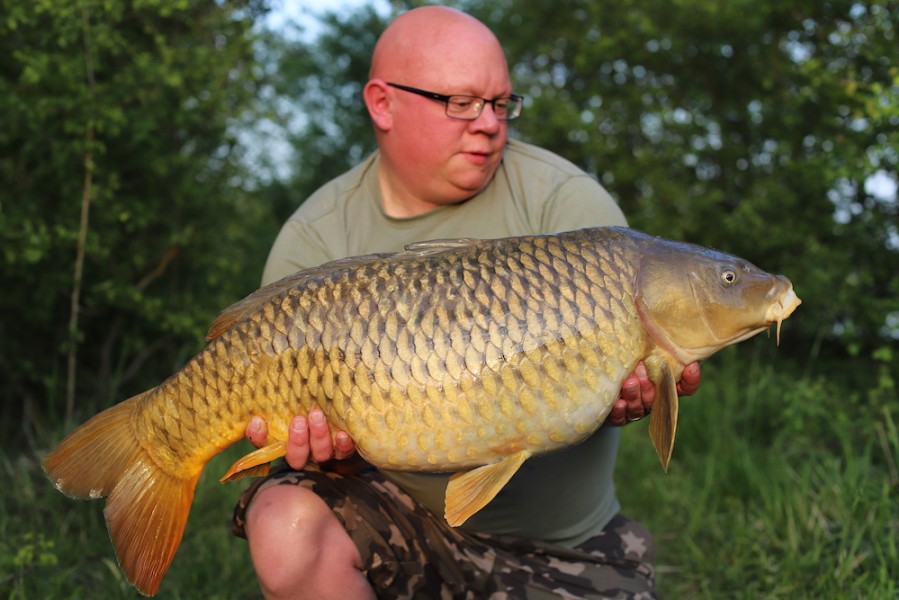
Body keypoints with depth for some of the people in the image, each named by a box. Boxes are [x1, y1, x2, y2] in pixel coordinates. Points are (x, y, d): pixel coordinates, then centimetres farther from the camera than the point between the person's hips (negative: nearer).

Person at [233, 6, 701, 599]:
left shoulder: (565, 200, -7)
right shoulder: (317, 237, -6)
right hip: (394, 505, 1)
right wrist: (322, 436, -31)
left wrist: (629, 393, -34)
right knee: (289, 528, -26)